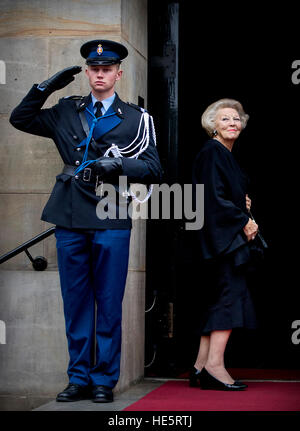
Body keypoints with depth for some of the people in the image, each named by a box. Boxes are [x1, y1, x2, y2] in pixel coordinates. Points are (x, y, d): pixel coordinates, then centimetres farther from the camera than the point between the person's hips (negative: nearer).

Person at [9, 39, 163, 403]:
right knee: (76, 303, 7)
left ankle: (104, 380, 10)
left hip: (111, 223, -2)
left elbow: (152, 169, 3)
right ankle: (79, 378, 16)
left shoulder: (136, 119, 8)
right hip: (71, 221, 3)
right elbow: (20, 119, 20)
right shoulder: (67, 112, 15)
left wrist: (118, 163, -15)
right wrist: (47, 87, 8)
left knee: (108, 304, 0)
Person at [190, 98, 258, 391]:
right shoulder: (212, 153, -10)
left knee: (216, 300, 7)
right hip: (220, 237, -10)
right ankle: (214, 366, -16)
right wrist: (244, 222, -13)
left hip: (228, 234, 10)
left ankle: (202, 367, 9)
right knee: (230, 294, -14)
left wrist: (242, 204, 8)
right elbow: (214, 198, -18)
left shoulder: (226, 155, 20)